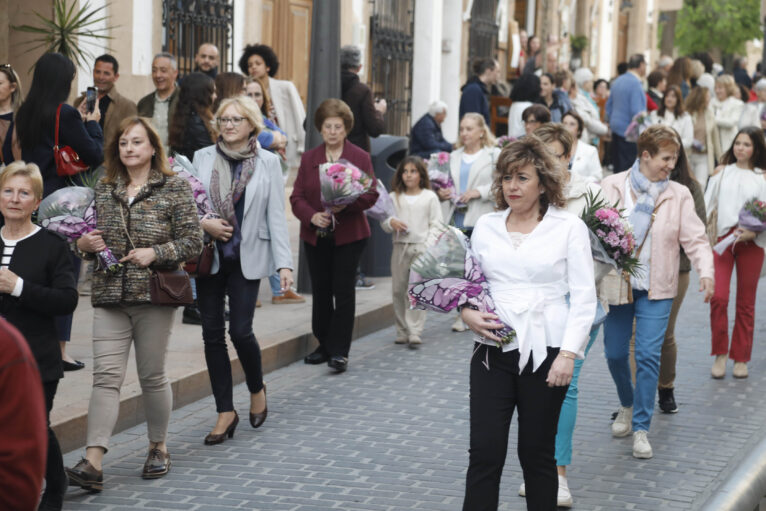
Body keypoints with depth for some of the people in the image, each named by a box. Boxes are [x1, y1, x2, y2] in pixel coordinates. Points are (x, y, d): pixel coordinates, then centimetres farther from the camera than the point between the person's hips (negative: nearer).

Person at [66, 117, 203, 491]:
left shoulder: (174, 188, 0)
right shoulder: (103, 190, 12)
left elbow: (193, 241, -4)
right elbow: (90, 235, 21)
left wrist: (155, 253, -18)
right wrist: (83, 245, -2)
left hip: (154, 294, -3)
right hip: (109, 296, 3)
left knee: (152, 376, 7)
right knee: (105, 376, -7)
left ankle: (158, 447, 27)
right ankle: (92, 463, -14)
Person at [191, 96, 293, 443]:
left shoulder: (268, 163, 2)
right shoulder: (202, 158, 5)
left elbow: (276, 216, -1)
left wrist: (284, 263, -8)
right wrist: (203, 224, -13)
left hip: (247, 258, -2)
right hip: (209, 257, 2)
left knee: (240, 331, -7)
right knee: (212, 333, 2)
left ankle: (257, 390, 23)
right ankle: (225, 412, 11)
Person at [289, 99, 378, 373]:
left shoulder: (360, 157, 1)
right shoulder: (309, 158, 9)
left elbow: (371, 195, -5)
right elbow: (297, 196, 3)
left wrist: (346, 204, -23)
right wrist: (312, 216, -17)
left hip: (349, 234, -3)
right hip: (316, 235, 3)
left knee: (343, 290, -5)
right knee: (320, 291, 10)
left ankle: (339, 351, -2)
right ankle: (324, 345, 22)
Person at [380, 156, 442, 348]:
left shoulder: (430, 197, 4)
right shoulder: (394, 197, 11)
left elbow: (436, 224, 1)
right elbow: (384, 222, 10)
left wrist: (429, 244, -10)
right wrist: (391, 222, -13)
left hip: (421, 247, -3)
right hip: (400, 246, 3)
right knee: (398, 290, 5)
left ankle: (414, 333, -10)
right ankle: (402, 331, 14)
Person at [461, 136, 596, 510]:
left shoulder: (569, 227, 0)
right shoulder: (486, 226, 9)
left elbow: (583, 297, -3)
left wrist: (568, 353, -12)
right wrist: (467, 312, -5)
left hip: (545, 352, -2)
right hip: (492, 351, 3)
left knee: (537, 453, 7)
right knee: (484, 452, -3)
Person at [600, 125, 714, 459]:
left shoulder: (679, 195, 0)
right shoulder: (611, 186, -1)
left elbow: (695, 238, -4)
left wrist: (706, 271, -21)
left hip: (656, 288, -1)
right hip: (616, 284, 1)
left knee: (649, 356, -9)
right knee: (615, 354, 10)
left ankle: (641, 428, 2)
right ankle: (627, 406, 39)